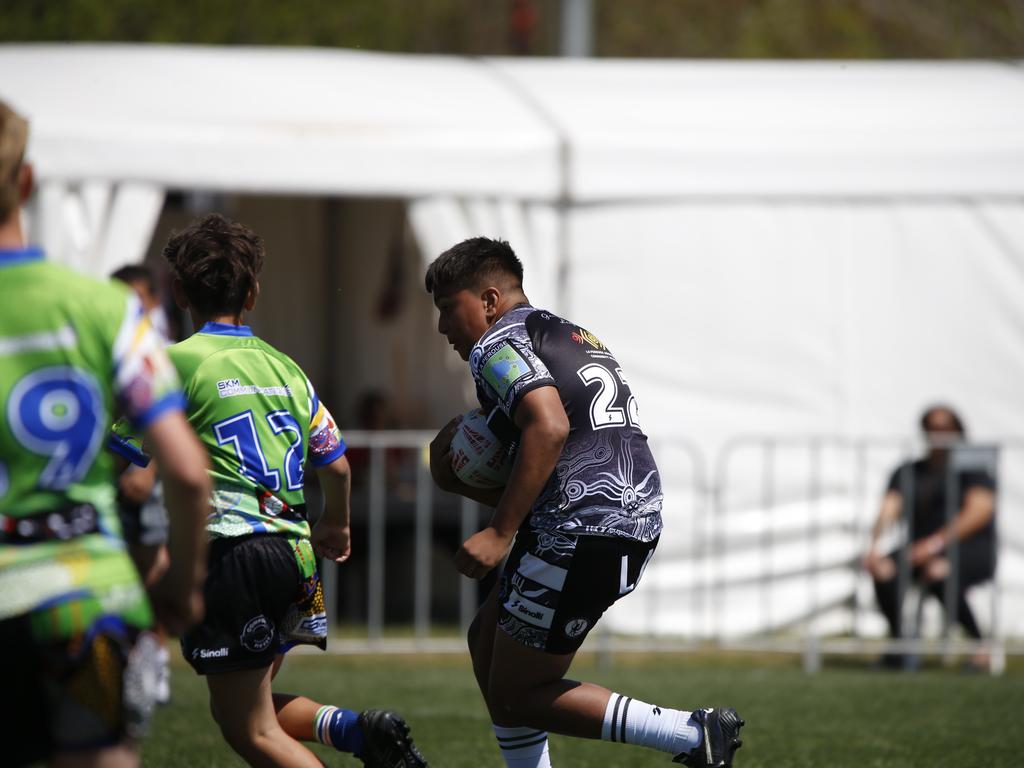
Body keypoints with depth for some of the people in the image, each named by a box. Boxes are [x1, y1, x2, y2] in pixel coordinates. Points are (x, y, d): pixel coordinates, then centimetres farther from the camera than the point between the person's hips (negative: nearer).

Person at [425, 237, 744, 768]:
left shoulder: (497, 345, -5)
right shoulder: (575, 337, 26)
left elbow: (548, 427, -23)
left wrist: (501, 533, -22)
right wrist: (467, 482, 14)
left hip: (581, 534, -10)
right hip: (637, 526, 10)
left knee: (518, 698, 0)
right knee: (487, 639, 22)